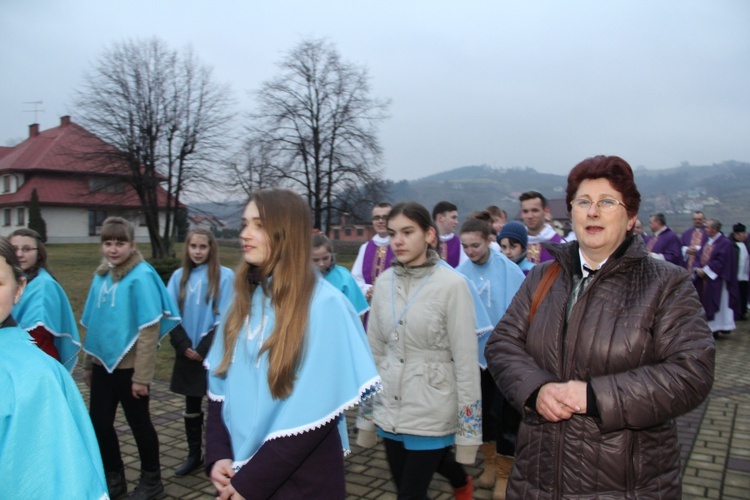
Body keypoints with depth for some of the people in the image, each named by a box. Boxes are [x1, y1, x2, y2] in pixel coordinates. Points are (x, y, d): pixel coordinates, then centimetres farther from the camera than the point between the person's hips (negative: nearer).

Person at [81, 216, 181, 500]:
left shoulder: (141, 275, -17)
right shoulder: (101, 275, 5)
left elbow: (149, 329, -19)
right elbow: (93, 323, 12)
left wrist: (142, 375, -19)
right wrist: (88, 364, 14)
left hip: (129, 366, -6)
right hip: (103, 364, 6)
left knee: (139, 424, 9)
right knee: (99, 423, 15)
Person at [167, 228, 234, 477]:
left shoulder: (225, 276, -8)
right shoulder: (179, 276, 5)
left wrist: (204, 348, -13)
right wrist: (183, 345, -9)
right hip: (187, 354, 4)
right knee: (191, 407, 14)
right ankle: (194, 455, 27)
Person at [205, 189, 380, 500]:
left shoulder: (324, 305, -17)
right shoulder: (244, 299, 4)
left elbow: (315, 413, -18)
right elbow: (219, 384, 5)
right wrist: (218, 456, -8)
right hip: (239, 471, 6)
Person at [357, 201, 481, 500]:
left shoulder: (452, 284, -14)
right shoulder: (384, 282, 1)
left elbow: (466, 359, -12)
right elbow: (374, 350, 7)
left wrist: (467, 426, -10)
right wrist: (366, 411, 11)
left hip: (432, 409, -5)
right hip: (390, 407, 5)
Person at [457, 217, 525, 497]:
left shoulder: (508, 270, -13)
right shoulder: (461, 273, -6)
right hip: (476, 351, 3)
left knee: (505, 414, 4)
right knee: (481, 411, 16)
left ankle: (504, 473, 24)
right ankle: (490, 463, 38)